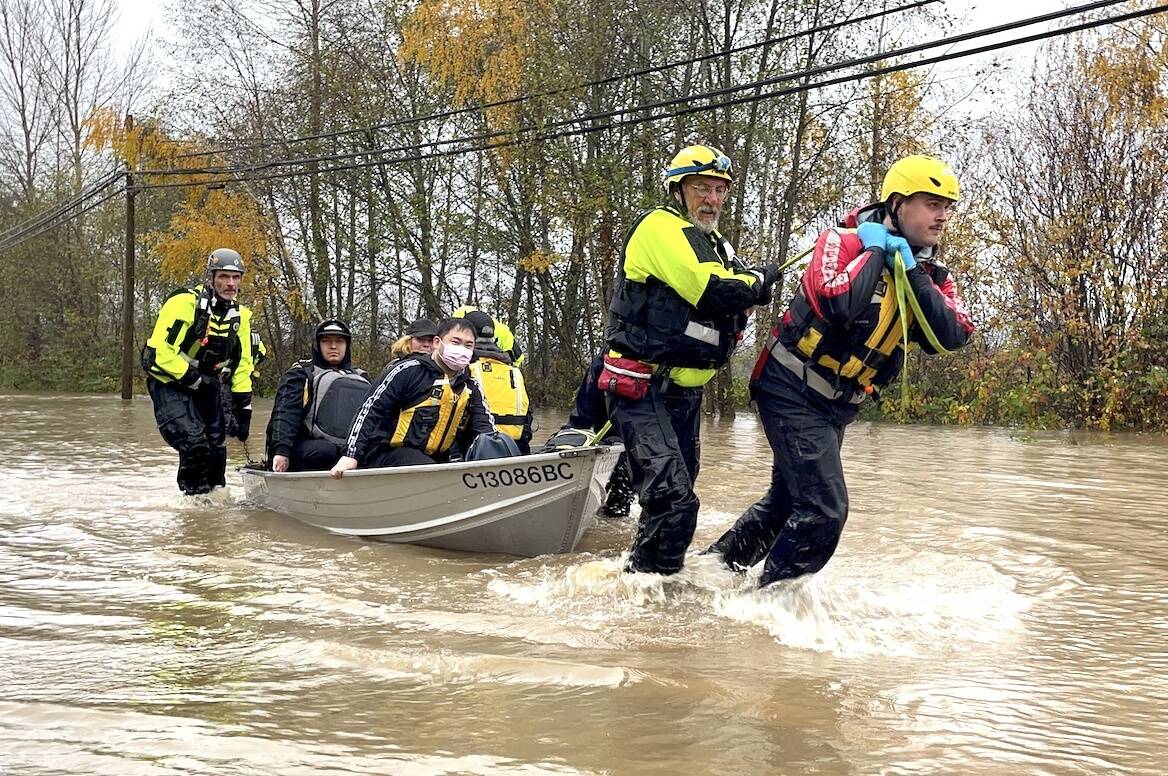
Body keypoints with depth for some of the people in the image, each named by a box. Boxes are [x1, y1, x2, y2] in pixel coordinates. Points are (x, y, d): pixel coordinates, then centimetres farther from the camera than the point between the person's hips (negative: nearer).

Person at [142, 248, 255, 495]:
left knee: (216, 447, -1)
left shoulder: (239, 315, 4)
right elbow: (161, 351, -21)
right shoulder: (184, 303, -18)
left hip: (207, 383, 6)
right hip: (170, 383, -6)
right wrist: (192, 379, -18)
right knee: (194, 444, -20)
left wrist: (243, 406, 8)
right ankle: (195, 494, -3)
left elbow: (242, 363, 12)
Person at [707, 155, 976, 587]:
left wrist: (912, 272, -18)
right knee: (824, 510, -14)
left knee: (786, 502, 20)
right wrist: (873, 251, -22)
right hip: (792, 390, -8)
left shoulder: (931, 276, 3)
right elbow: (840, 306, -36)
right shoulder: (844, 242, -16)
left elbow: (953, 336, -15)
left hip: (836, 406, 8)